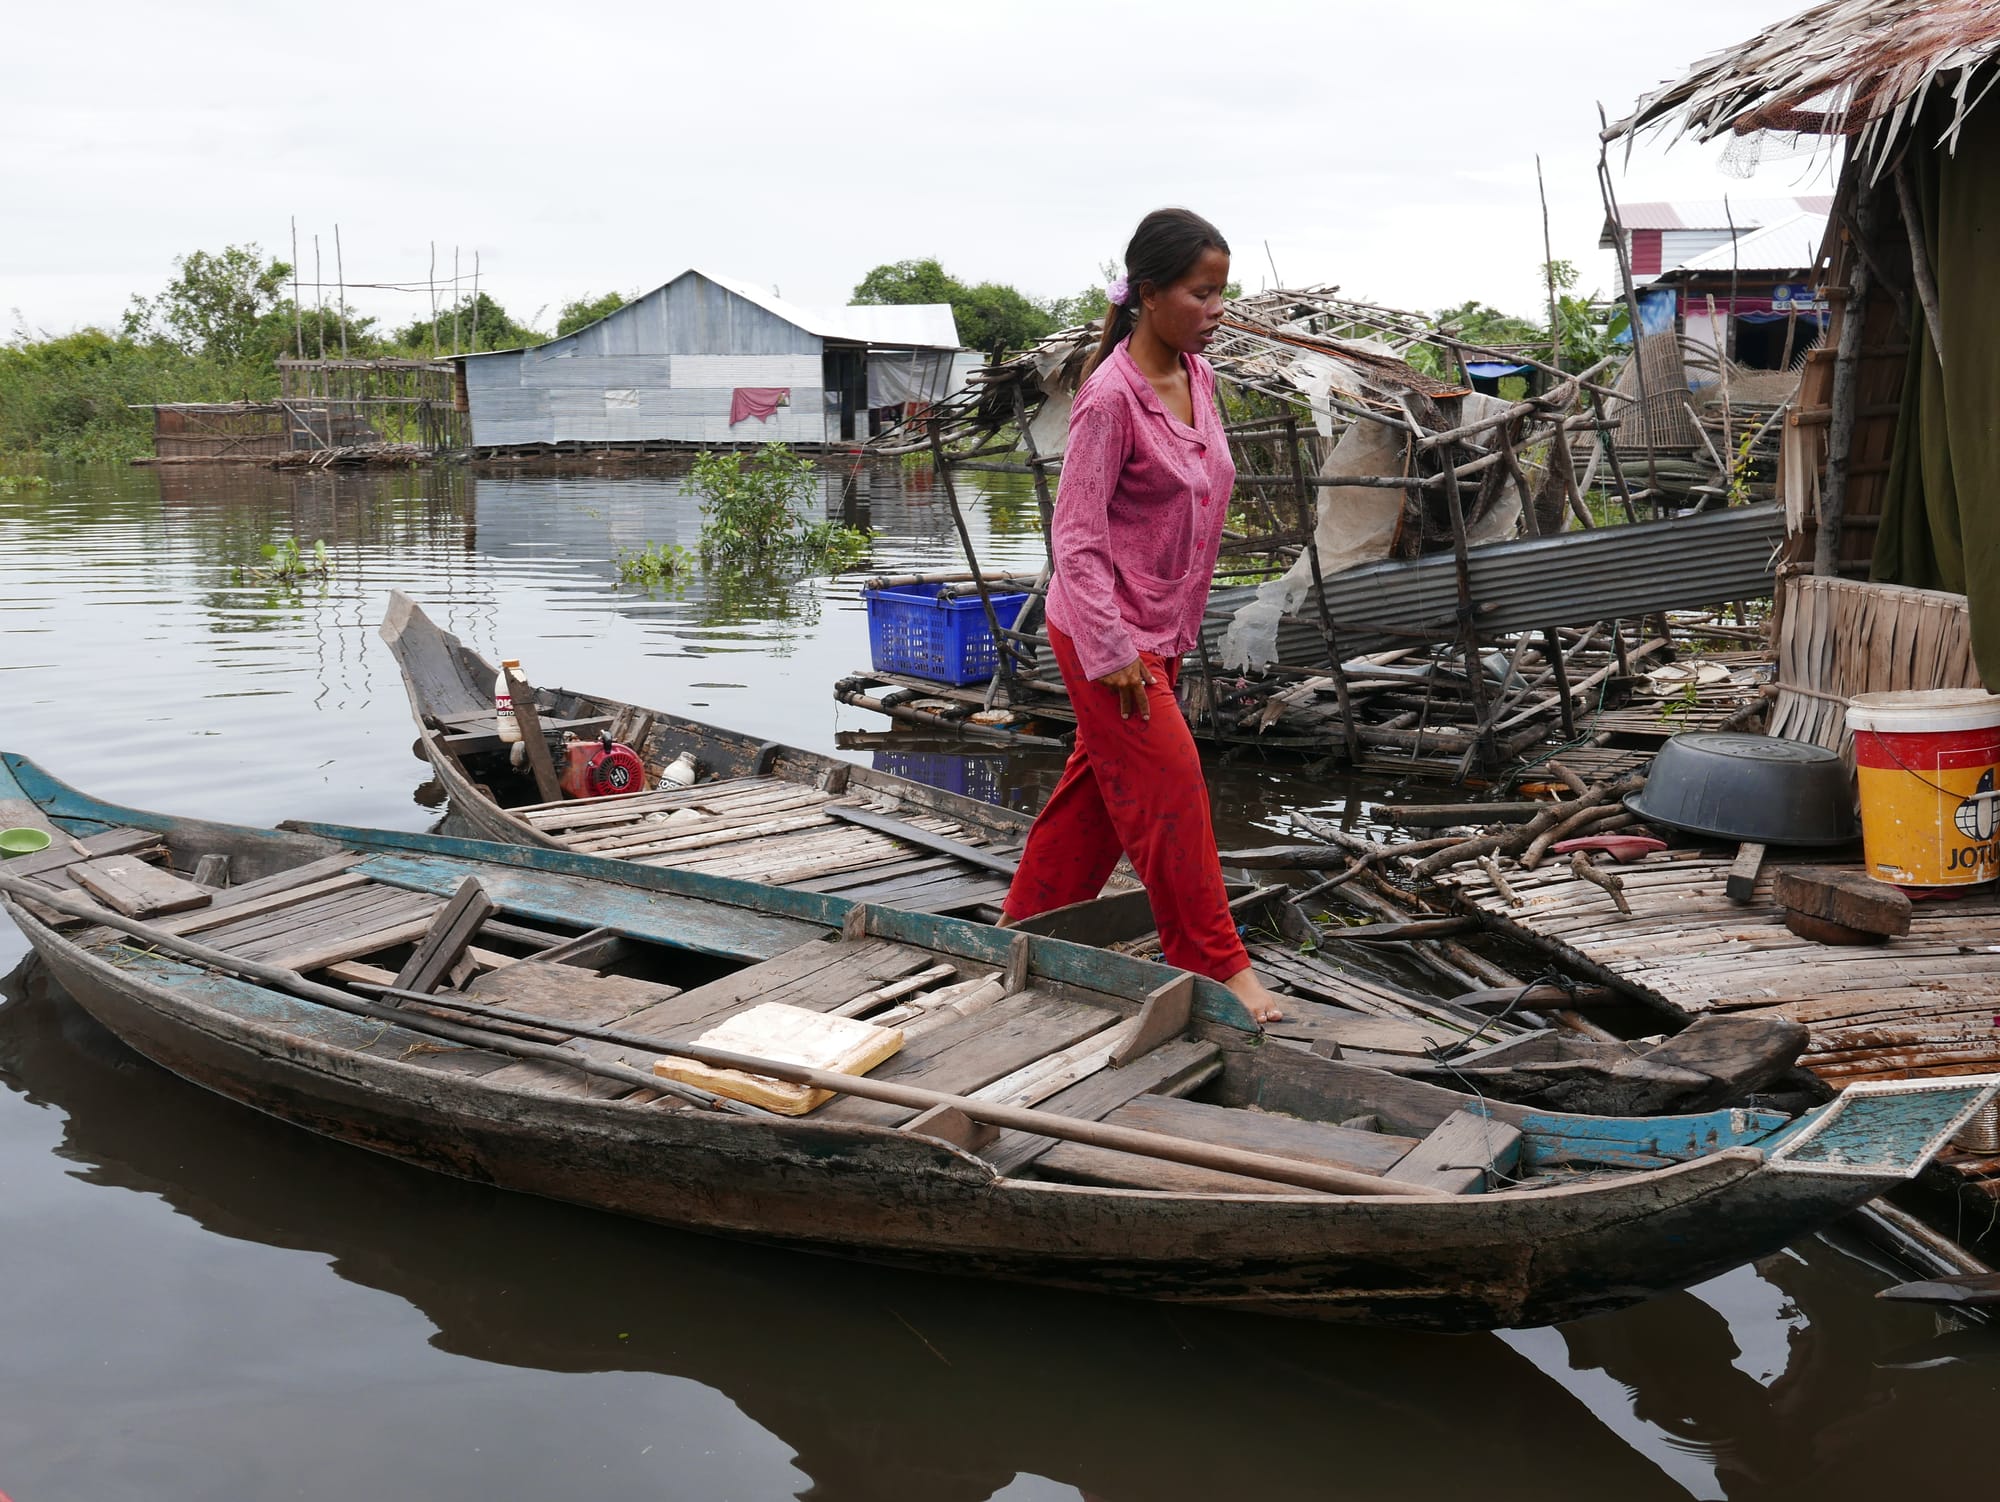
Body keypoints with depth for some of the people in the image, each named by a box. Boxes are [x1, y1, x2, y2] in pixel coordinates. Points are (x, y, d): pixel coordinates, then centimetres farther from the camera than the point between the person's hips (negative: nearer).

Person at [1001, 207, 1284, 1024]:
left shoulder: (1196, 376, 3)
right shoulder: (1111, 397, -21)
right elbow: (1075, 535, -20)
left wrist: (1179, 630, 17)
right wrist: (1114, 650, -21)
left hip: (1160, 628, 9)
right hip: (1106, 629, -9)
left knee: (1100, 782, 17)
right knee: (1171, 789, -4)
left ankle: (1025, 928, 32)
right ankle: (1217, 965, 6)